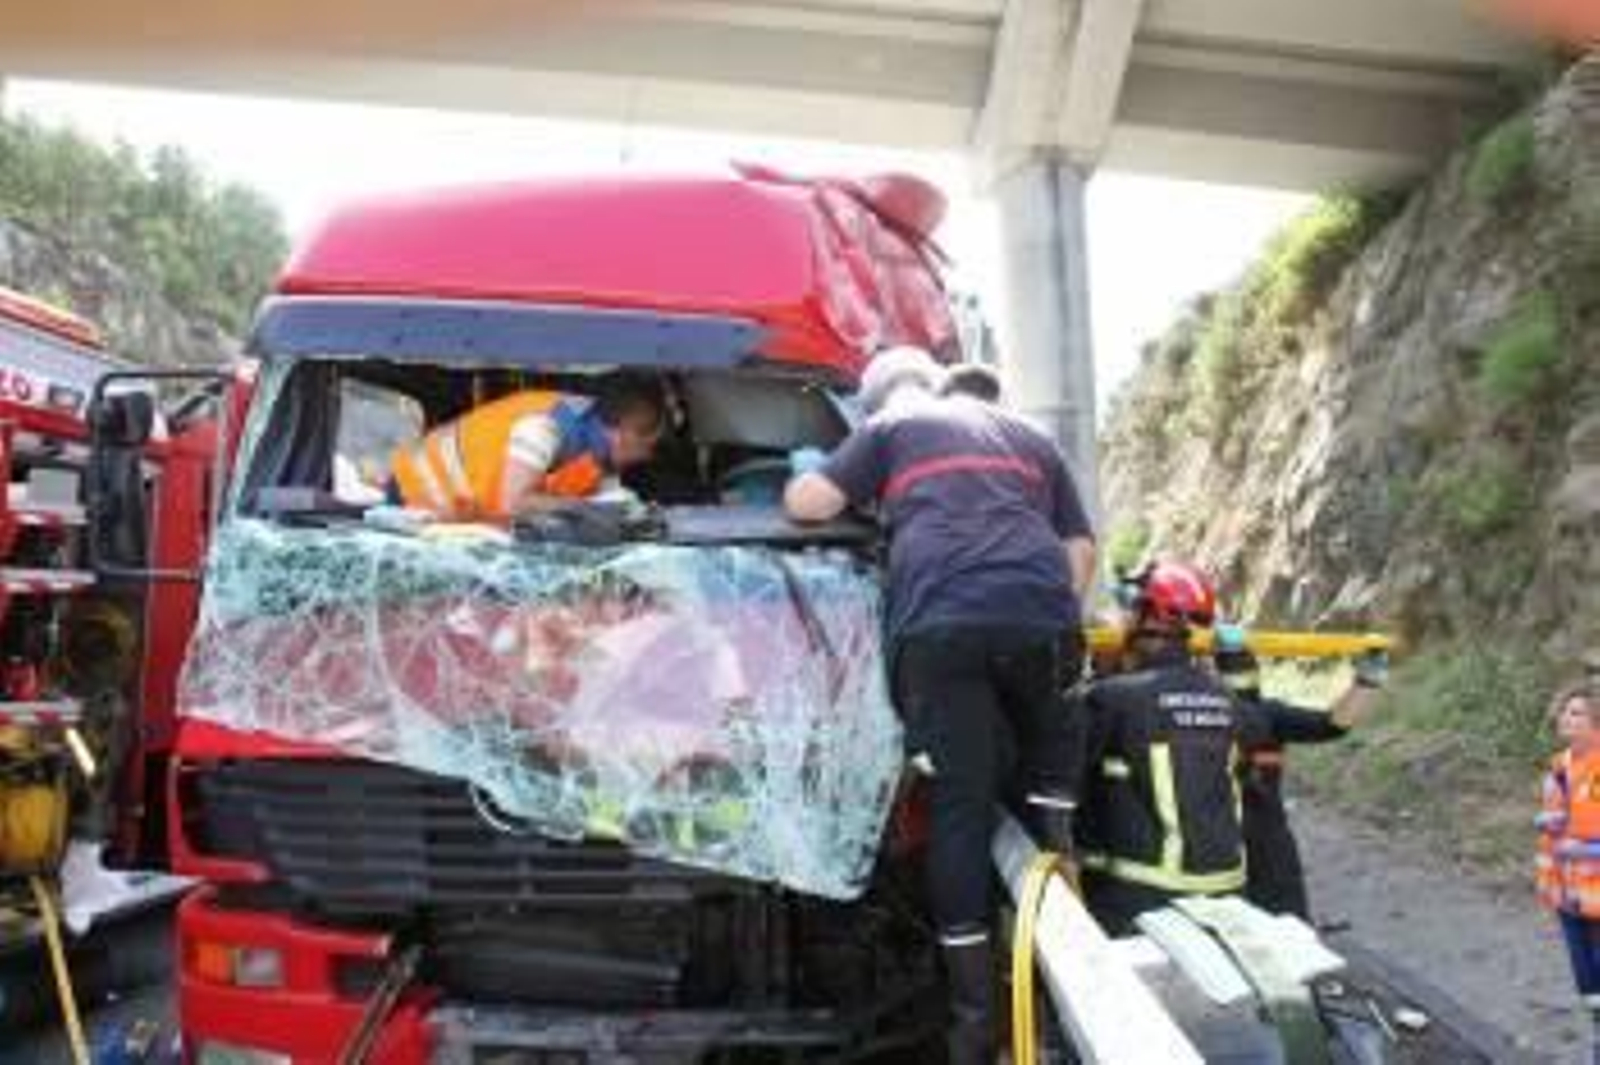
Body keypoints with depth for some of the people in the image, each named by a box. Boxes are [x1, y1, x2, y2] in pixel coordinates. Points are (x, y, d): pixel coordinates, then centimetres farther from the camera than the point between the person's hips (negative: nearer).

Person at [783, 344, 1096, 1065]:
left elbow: (804, 504, 13)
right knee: (1047, 758, 27)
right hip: (1041, 614, 3)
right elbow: (1081, 547, 28)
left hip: (940, 625, -3)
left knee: (960, 805, -1)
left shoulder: (889, 429, 21)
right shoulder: (1028, 437, 33)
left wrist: (836, 485, 33)